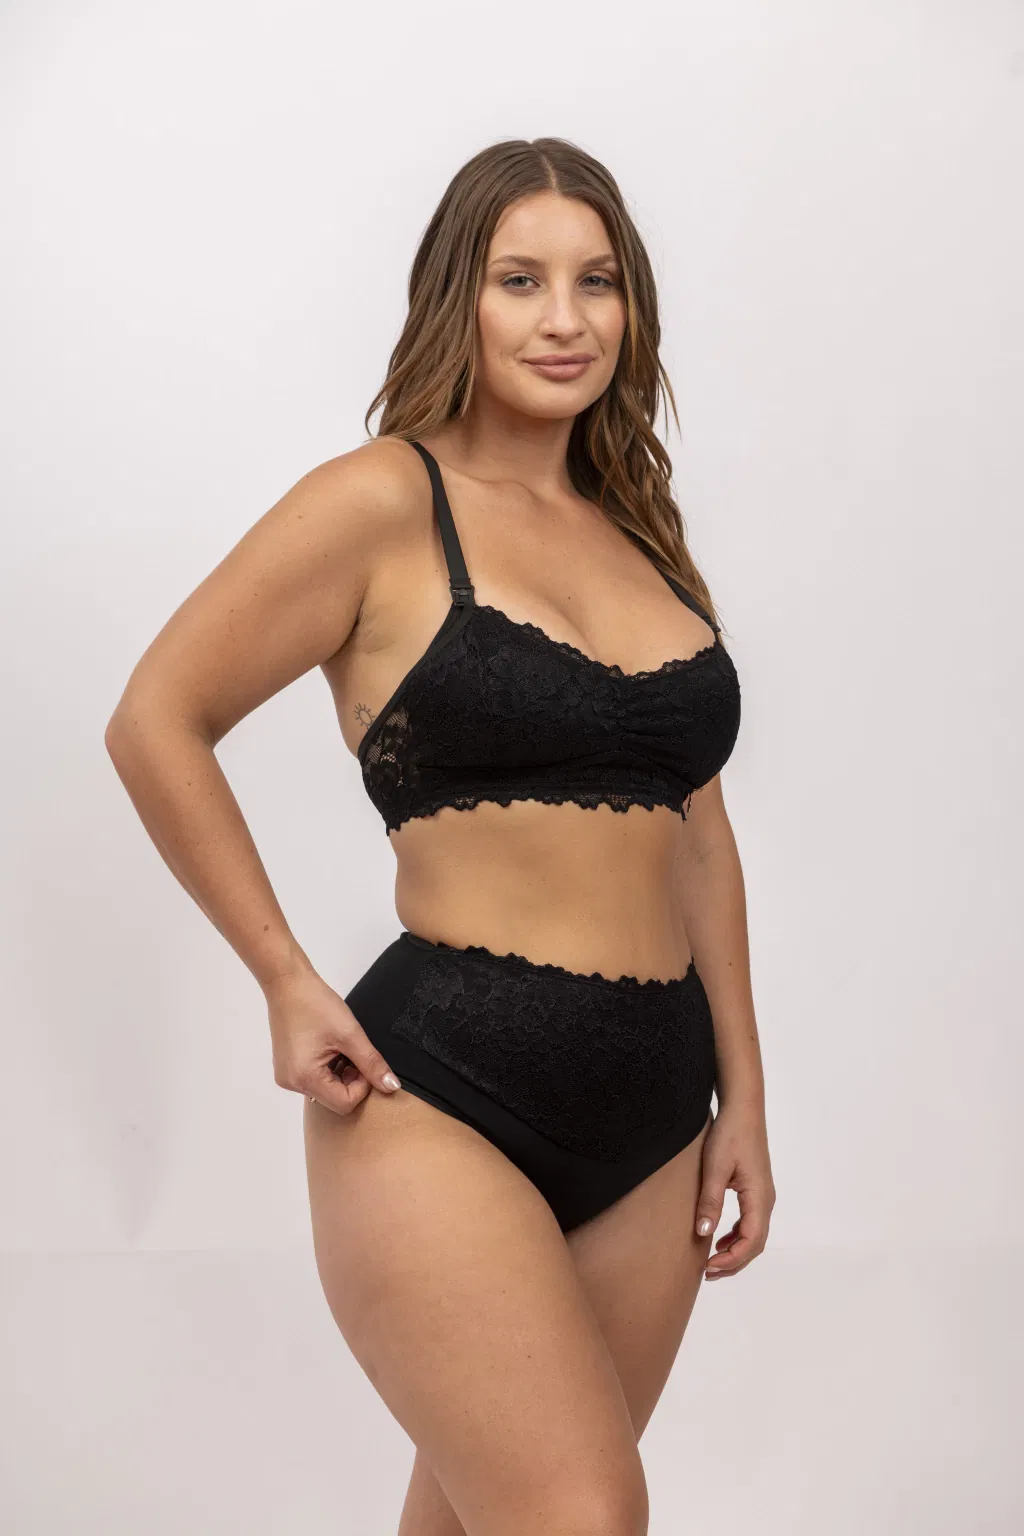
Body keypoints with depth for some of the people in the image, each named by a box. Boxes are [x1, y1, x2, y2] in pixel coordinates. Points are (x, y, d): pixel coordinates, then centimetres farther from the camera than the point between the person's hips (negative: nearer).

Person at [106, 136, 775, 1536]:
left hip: (653, 1116, 6)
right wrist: (287, 983, -4)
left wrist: (744, 1099, 16)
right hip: (444, 1096, -6)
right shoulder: (386, 501, -4)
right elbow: (158, 724, -2)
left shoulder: (644, 534, 15)